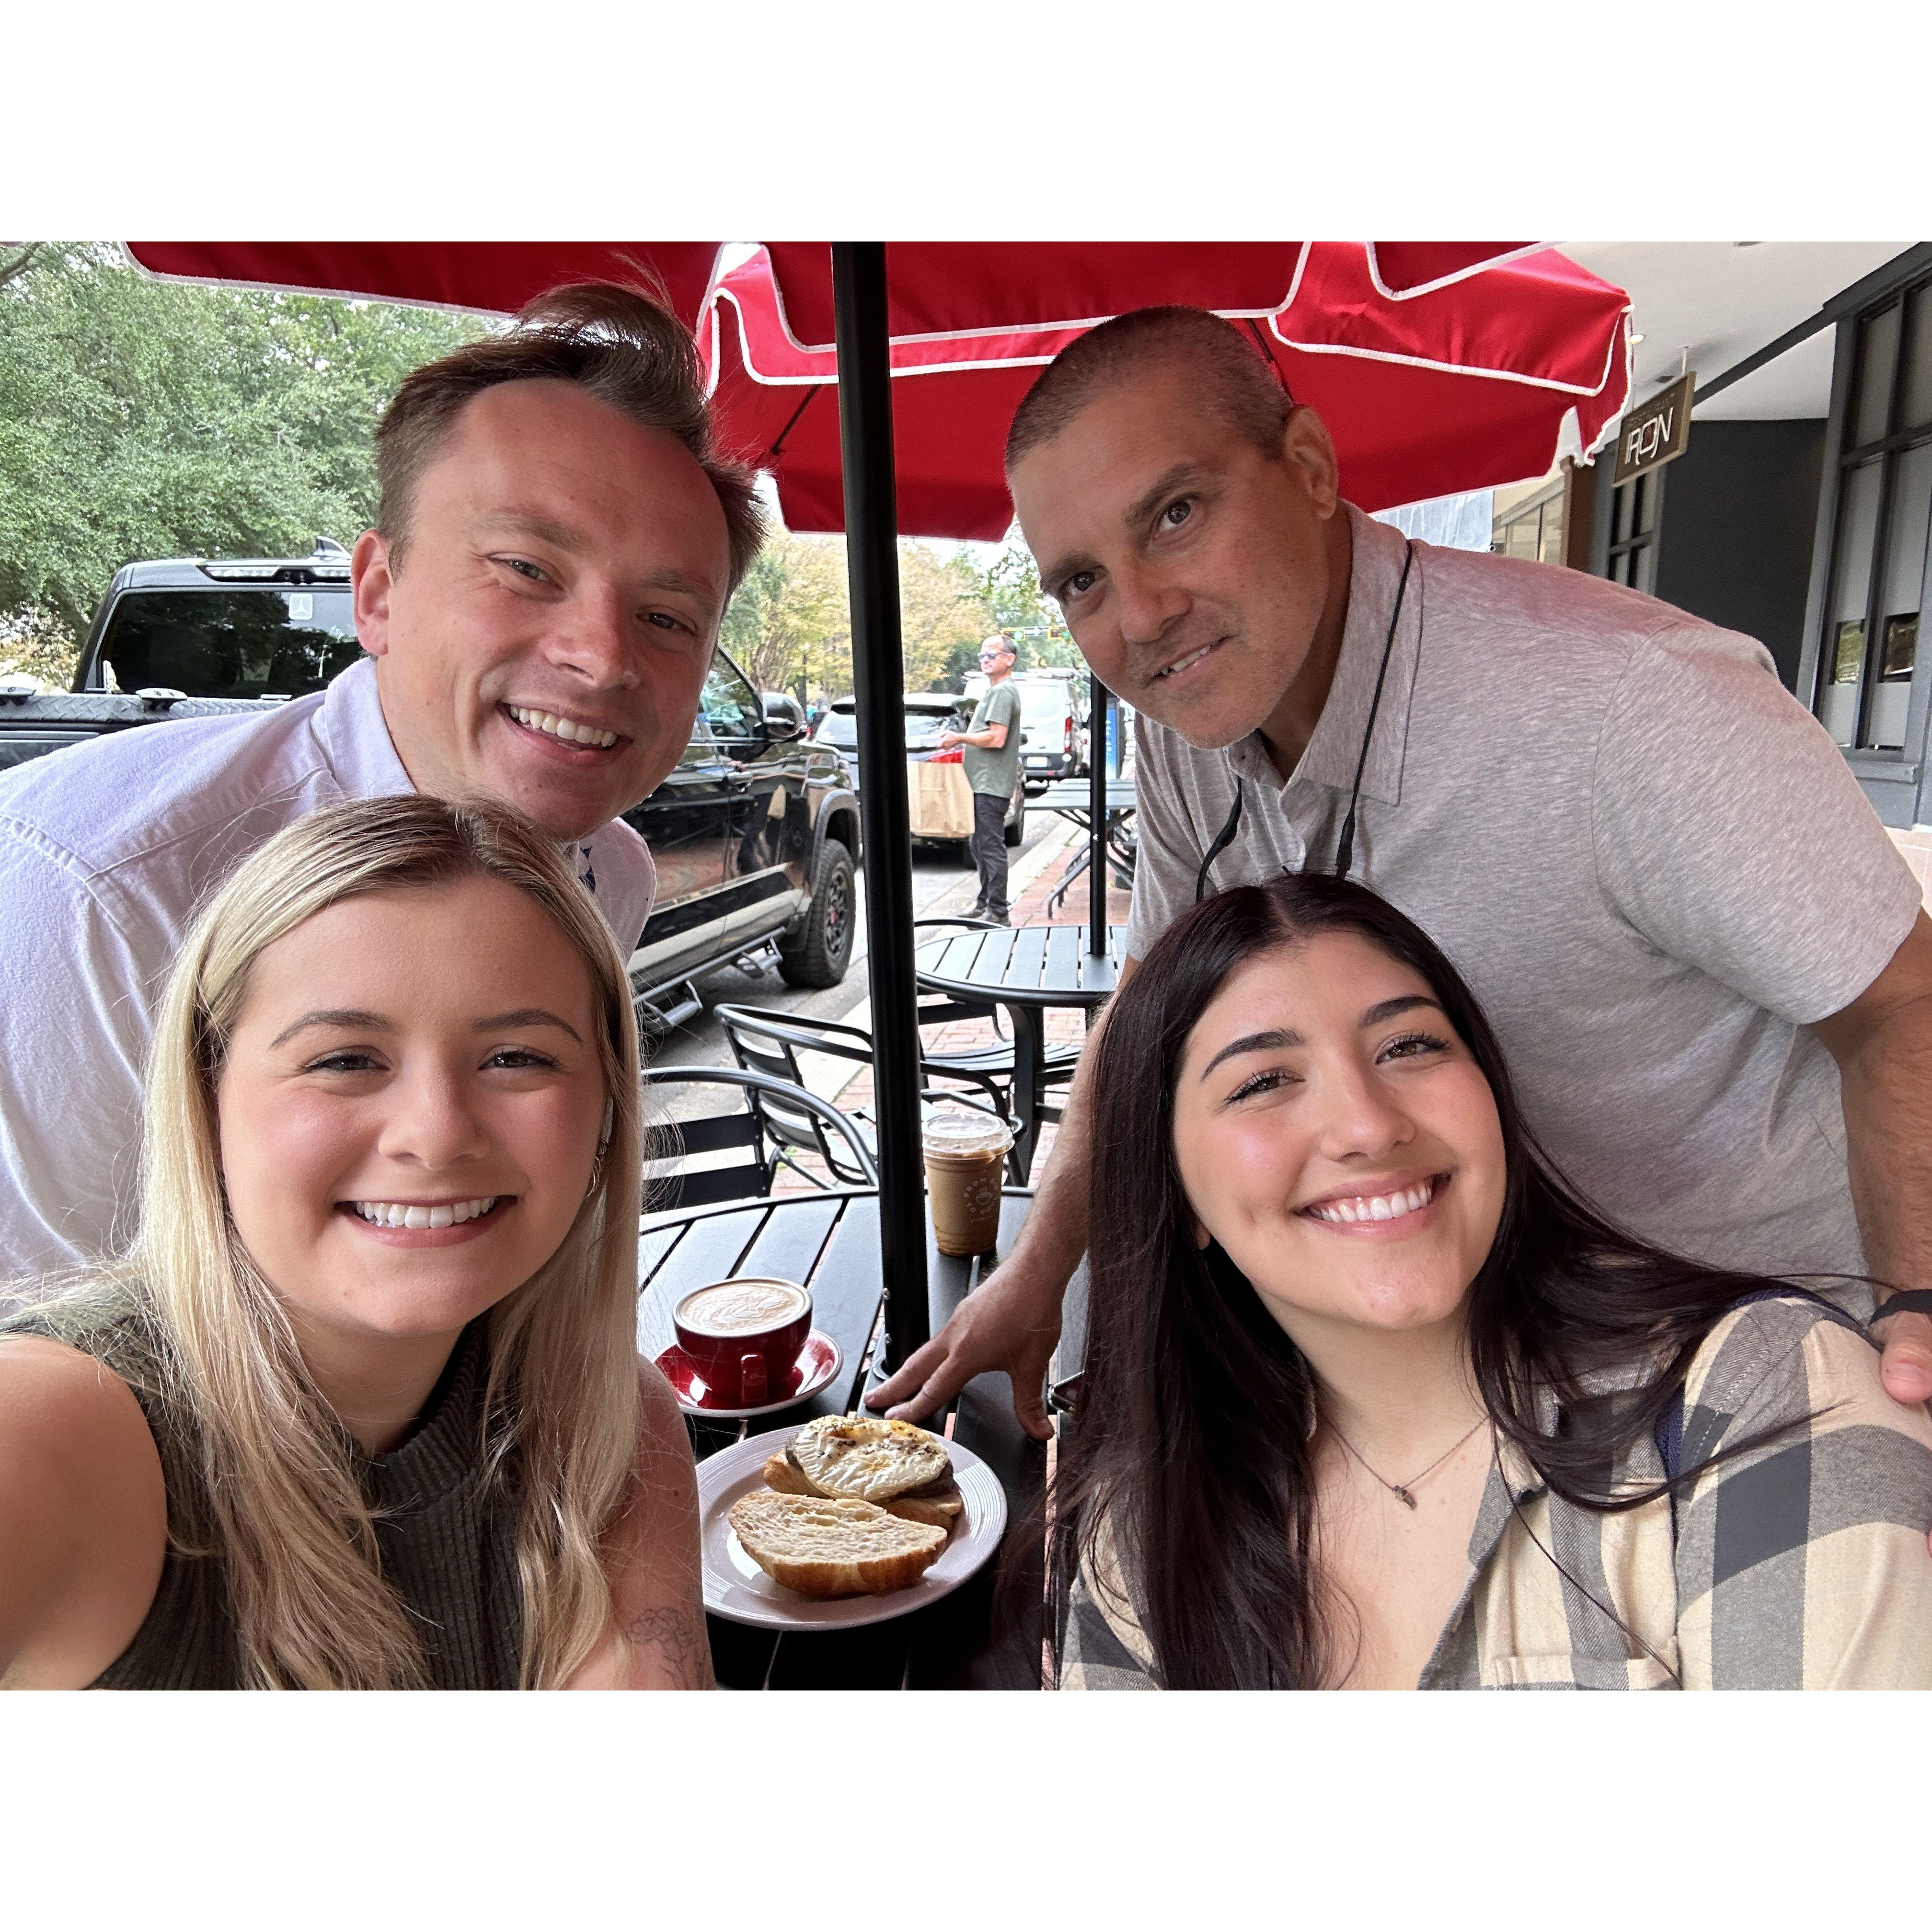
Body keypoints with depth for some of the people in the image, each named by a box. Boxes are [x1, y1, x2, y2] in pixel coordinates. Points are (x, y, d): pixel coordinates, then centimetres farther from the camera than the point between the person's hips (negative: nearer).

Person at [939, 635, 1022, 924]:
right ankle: (985, 903, 27)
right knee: (981, 846, 17)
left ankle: (998, 912, -6)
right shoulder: (993, 691, 21)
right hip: (984, 782, 11)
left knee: (992, 847, -9)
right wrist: (960, 738, 13)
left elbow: (996, 738, -22)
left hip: (992, 784, -11)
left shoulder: (1002, 692, -13)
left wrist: (959, 738, -12)